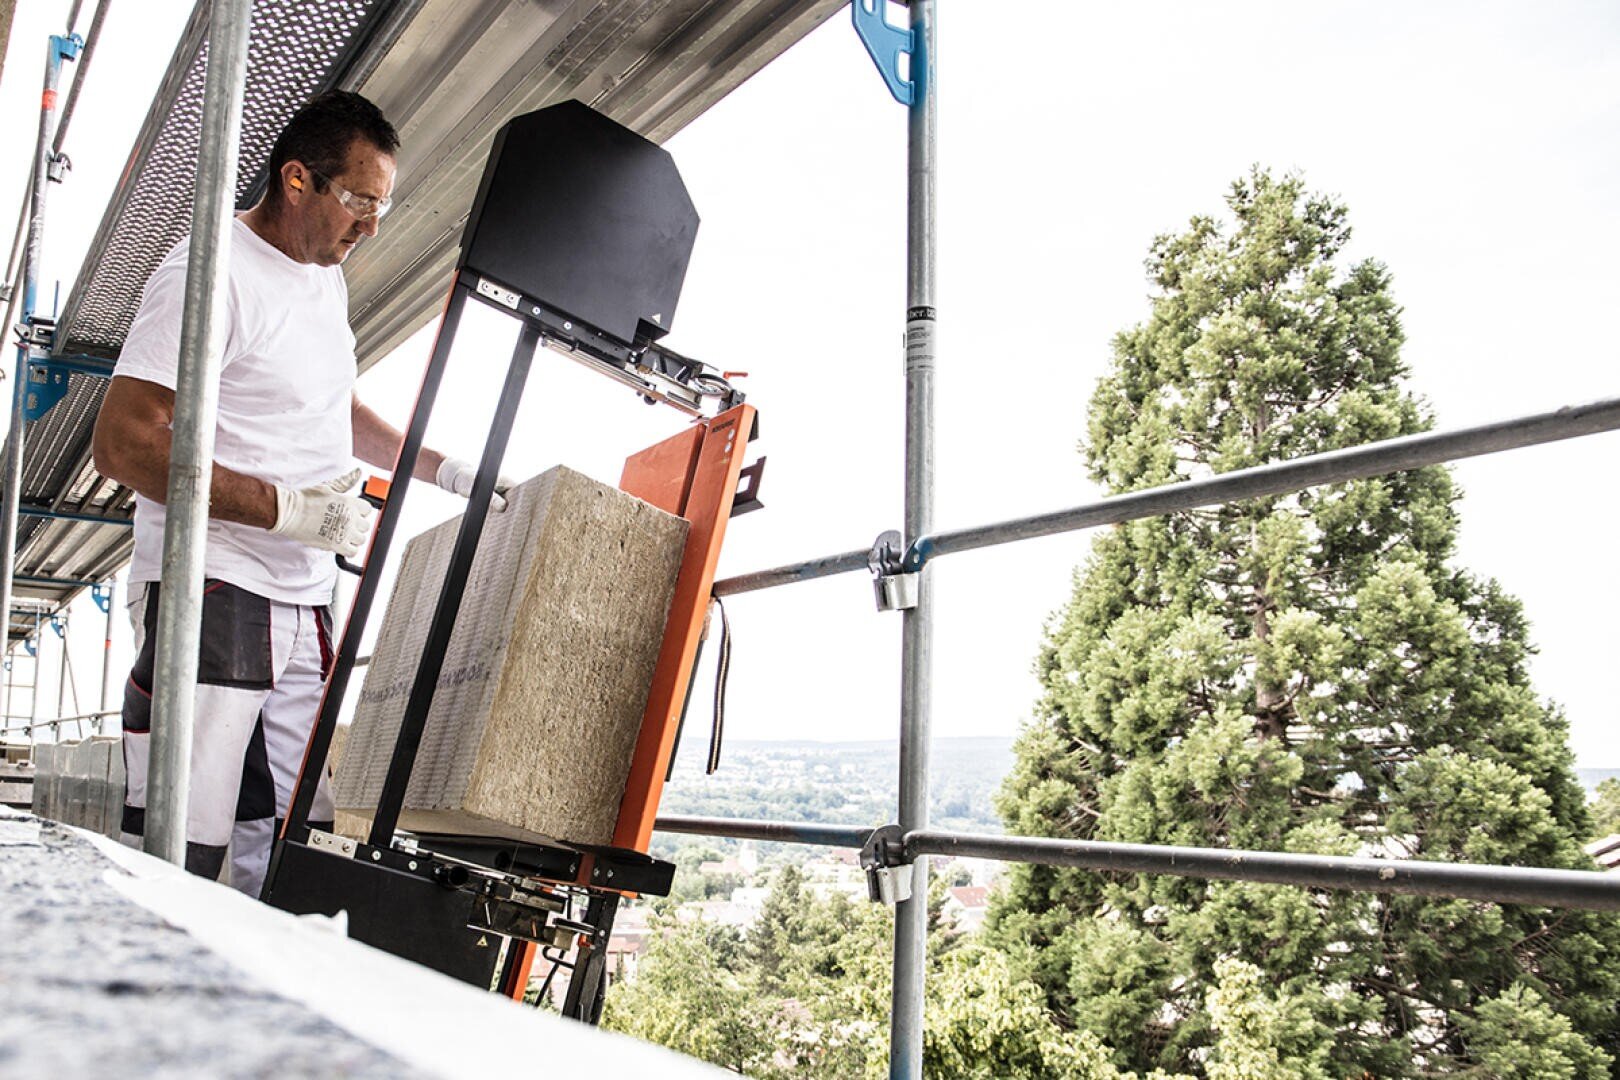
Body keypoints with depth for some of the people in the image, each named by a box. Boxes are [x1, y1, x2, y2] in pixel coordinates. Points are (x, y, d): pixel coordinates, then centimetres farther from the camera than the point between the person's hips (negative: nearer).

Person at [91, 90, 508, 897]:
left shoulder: (327, 277, 17)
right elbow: (122, 443, -17)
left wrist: (449, 472, 21)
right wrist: (290, 509, -21)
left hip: (305, 604, 8)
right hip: (211, 593, -8)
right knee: (178, 859, -7)